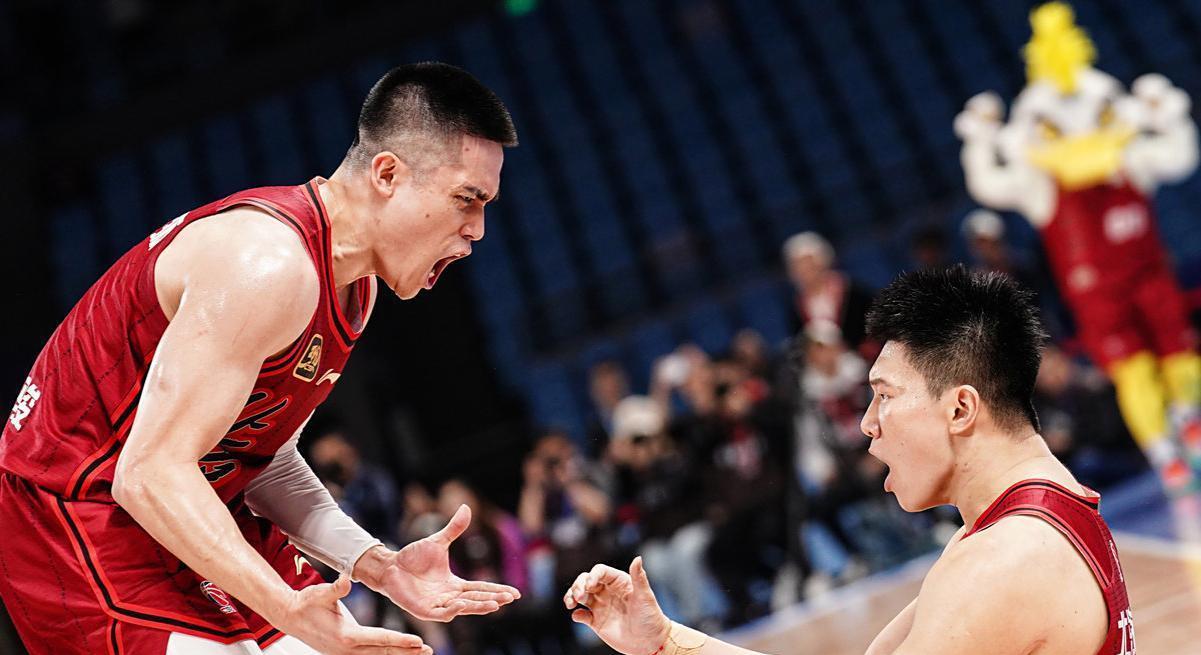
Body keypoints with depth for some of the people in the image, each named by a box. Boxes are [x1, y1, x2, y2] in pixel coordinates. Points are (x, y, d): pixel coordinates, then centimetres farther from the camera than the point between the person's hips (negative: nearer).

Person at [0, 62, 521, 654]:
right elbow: (151, 472, -30)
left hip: (195, 514, 10)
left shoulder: (355, 285, 5)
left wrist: (380, 566, -3)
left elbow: (260, 458, 9)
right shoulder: (270, 263, -27)